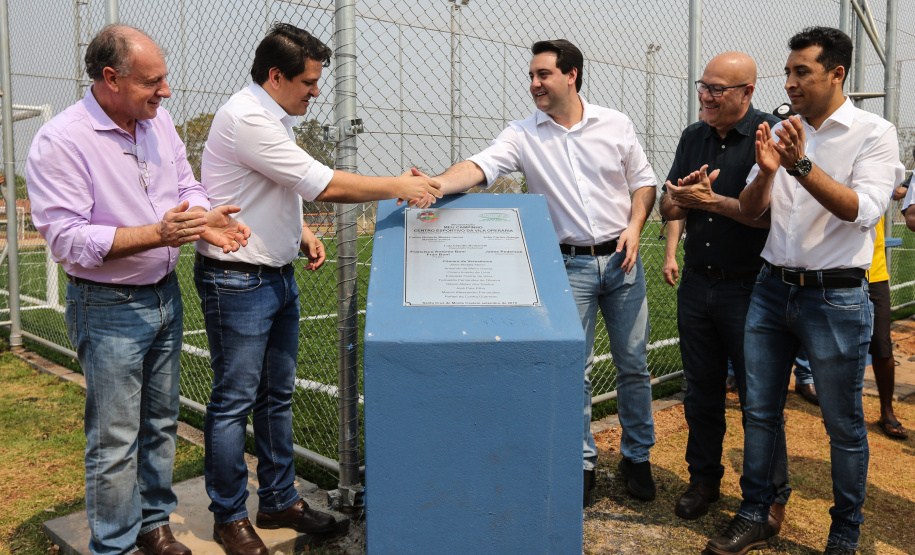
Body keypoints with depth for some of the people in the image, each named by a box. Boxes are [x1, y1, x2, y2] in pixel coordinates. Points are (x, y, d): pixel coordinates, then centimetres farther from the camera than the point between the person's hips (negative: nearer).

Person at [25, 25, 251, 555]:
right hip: (109, 308, -7)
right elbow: (67, 237, -21)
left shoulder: (159, 121, 4)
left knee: (161, 421, 18)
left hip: (165, 294, 7)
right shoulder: (60, 141, -17)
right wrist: (157, 235, -29)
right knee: (115, 441, 4)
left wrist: (206, 221, -9)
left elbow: (187, 186, 13)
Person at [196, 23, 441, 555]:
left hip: (279, 275, 10)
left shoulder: (273, 118, 13)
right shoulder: (246, 118, -19)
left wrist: (301, 231, 9)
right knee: (235, 402, 2)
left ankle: (279, 500, 29)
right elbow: (323, 184, -22)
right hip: (237, 281, -9)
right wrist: (398, 186, -14)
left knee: (278, 395, 15)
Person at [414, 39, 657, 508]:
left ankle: (637, 457, 29)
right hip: (569, 266, -1)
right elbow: (481, 166, -18)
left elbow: (644, 181, 10)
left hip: (621, 259, 1)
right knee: (572, 369, 2)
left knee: (633, 364, 9)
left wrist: (634, 227, -6)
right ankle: (582, 463, 21)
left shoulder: (615, 125, 3)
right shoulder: (523, 135, -2)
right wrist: (437, 185, -37)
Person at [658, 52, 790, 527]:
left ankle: (772, 496, 22)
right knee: (701, 390, 15)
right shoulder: (693, 137, 9)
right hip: (697, 283, 6)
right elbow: (667, 208, 9)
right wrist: (681, 198, -12)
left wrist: (710, 201, -20)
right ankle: (704, 478, 32)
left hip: (749, 288, -5)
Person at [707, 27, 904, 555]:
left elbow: (863, 210, -17)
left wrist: (803, 166, -27)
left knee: (844, 426, 8)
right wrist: (767, 172, -14)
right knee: (759, 411, 10)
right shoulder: (780, 133, 8)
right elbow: (750, 211, 6)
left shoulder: (873, 133, -4)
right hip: (773, 289, 5)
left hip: (836, 297, -4)